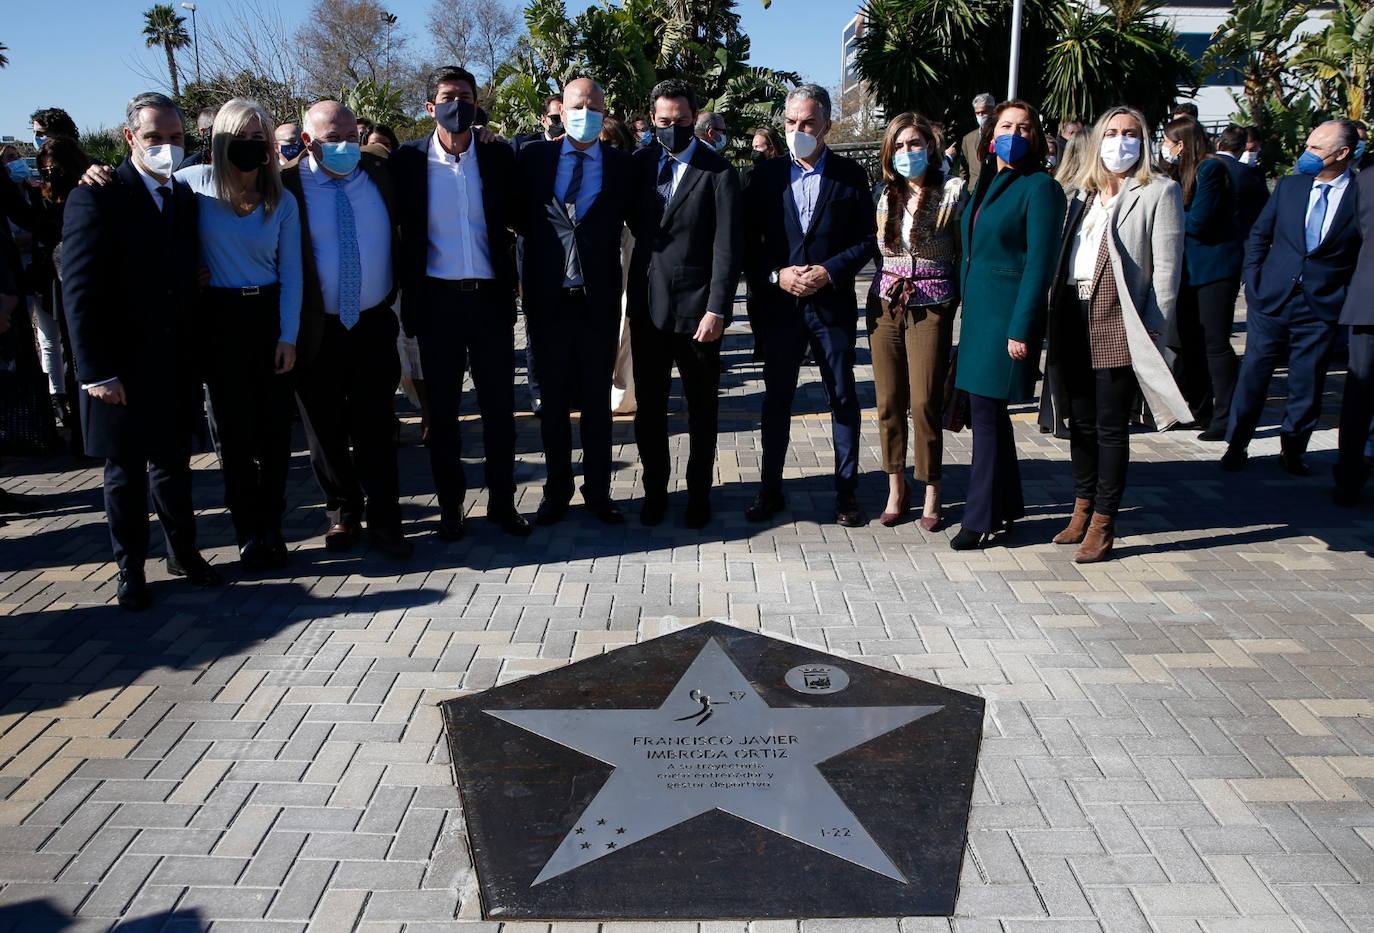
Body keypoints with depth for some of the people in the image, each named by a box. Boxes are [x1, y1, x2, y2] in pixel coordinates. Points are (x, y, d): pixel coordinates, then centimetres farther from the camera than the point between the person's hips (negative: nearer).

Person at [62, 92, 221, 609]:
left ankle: (182, 551, 30)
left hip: (177, 366, 4)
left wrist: (196, 353, 2)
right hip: (123, 368, -4)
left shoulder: (185, 196, 8)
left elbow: (188, 278, 9)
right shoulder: (96, 198, -9)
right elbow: (80, 291, -13)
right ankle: (130, 567, 23)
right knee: (125, 471, 9)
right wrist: (97, 372, -17)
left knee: (174, 464, 15)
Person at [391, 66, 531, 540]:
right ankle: (450, 507, 20)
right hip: (438, 301, 0)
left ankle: (502, 502, 19)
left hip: (491, 298, 1)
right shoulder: (408, 160, 0)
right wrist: (409, 297, 2)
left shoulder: (499, 156, 2)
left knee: (499, 408, 6)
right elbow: (398, 229, 6)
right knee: (442, 411, 8)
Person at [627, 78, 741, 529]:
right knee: (649, 406, 10)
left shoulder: (718, 172, -6)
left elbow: (727, 248, -11)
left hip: (696, 306, -4)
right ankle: (655, 490, 24)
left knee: (702, 408, 9)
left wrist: (717, 309, -17)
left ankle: (699, 493, 21)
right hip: (647, 305, 4)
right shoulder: (641, 163, 7)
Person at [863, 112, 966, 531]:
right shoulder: (885, 196, 10)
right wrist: (890, 282, 9)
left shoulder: (952, 192, -3)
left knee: (925, 402, -6)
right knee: (889, 401, 6)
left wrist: (958, 301, -5)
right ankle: (896, 488, 18)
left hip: (931, 306, -4)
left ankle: (931, 493, 7)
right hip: (885, 303, 4)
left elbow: (965, 253, -2)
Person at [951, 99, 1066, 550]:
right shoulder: (987, 184, 14)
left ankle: (981, 519, 4)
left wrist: (1021, 328, -19)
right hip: (977, 309, 8)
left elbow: (1040, 263, -14)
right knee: (988, 411, 13)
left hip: (1008, 313, -8)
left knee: (986, 412, -5)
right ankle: (1007, 506, 26)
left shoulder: (1040, 187, -9)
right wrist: (966, 306, 11)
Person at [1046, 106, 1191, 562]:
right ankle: (1082, 509, 25)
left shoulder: (1159, 191, 0)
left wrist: (1152, 330, -11)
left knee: (1110, 426, -1)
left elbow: (1166, 266, -5)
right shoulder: (1083, 192, 17)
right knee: (1080, 421, 12)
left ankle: (1102, 523, 7)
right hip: (1074, 318, 6)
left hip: (1119, 321, -6)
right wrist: (1055, 316, 6)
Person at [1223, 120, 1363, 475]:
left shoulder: (1361, 196, -5)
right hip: (1271, 300, 2)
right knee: (1252, 376, 5)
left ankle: (1292, 451, 21)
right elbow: (1258, 236, 12)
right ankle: (1236, 446, 16)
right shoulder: (1289, 186, 5)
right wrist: (1254, 282, 4)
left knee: (1307, 384, 6)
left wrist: (1348, 298, -7)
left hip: (1321, 309, -2)